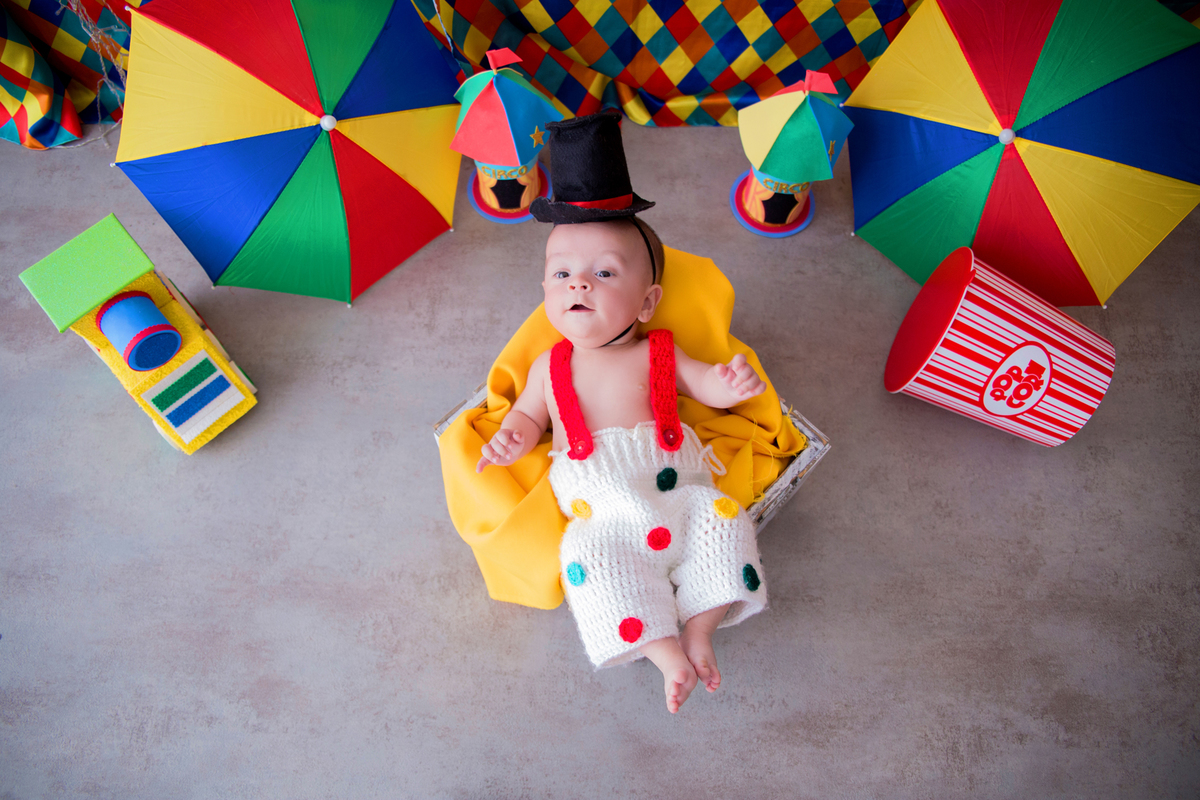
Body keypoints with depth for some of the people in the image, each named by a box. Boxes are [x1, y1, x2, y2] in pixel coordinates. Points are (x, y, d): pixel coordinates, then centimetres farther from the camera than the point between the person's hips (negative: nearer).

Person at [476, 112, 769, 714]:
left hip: (679, 490, 1)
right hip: (603, 514, -1)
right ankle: (665, 650, -15)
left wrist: (732, 380, -17)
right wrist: (512, 438, -3)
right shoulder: (549, 366, 11)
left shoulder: (657, 356, 7)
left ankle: (699, 630, -6)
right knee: (591, 558, -26)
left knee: (722, 518, -21)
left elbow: (708, 386, 7)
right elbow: (529, 413, 20)